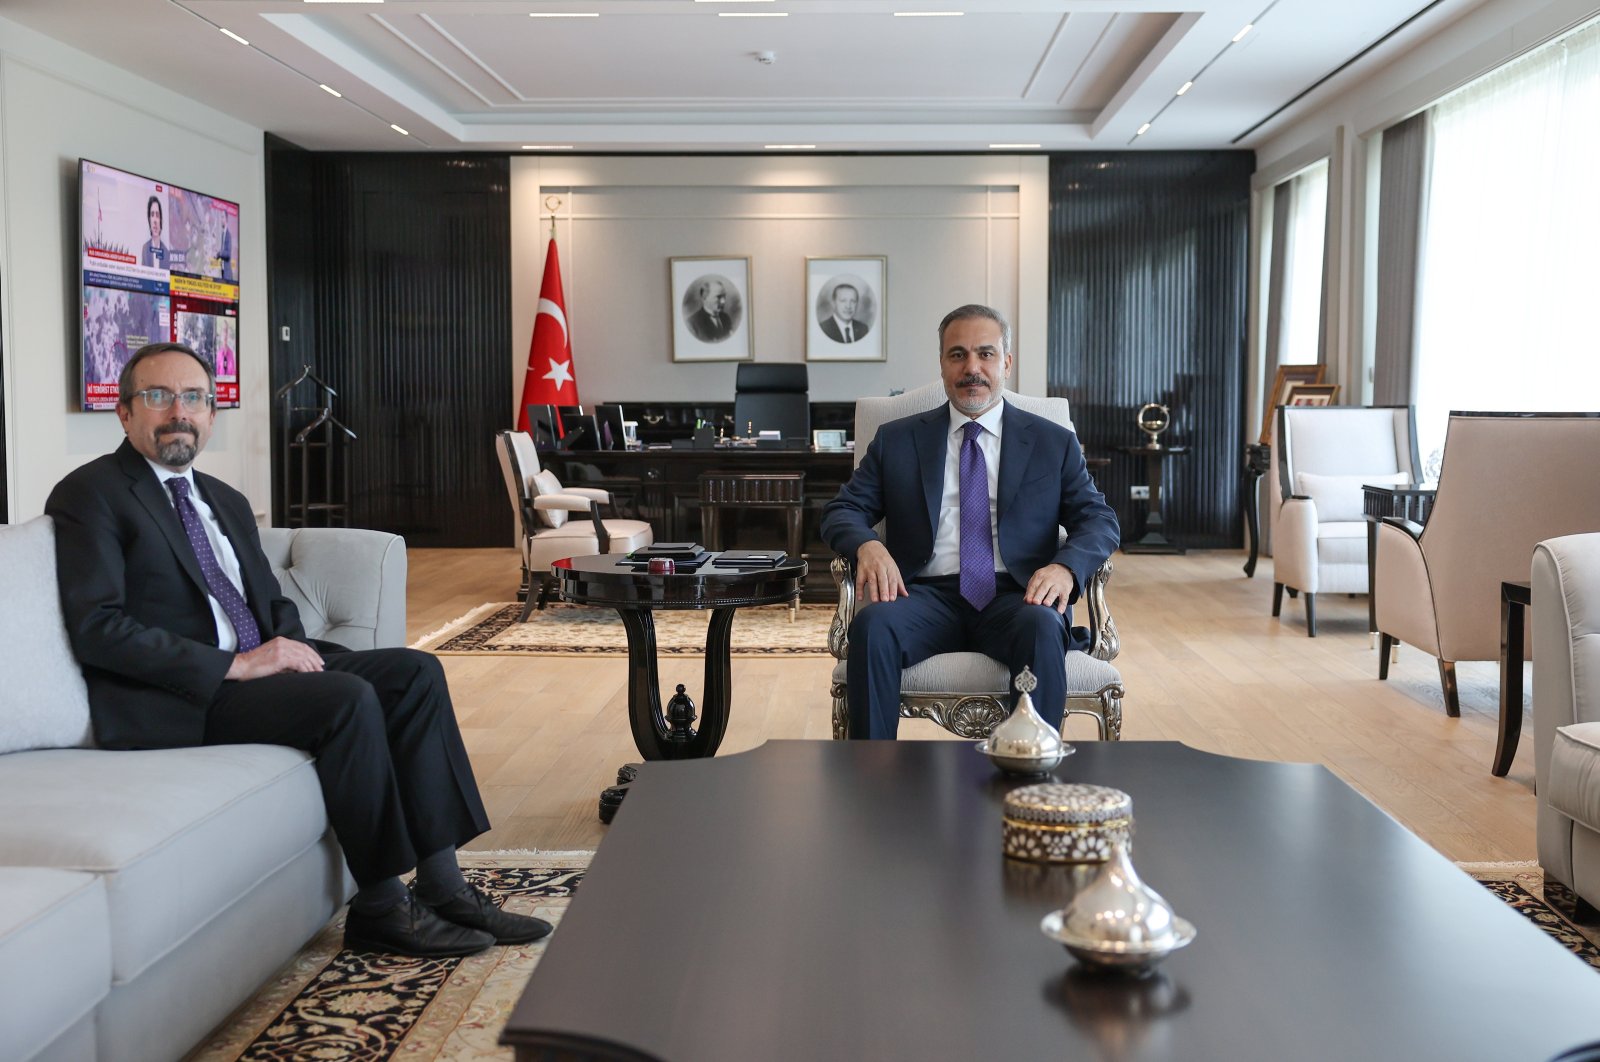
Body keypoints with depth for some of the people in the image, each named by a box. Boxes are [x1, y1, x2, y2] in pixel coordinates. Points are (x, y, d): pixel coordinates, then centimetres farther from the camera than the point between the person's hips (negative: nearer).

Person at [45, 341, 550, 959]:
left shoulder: (226, 502, 22)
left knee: (414, 671, -11)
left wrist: (287, 647, -1)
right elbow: (98, 628, -15)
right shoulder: (90, 496, -3)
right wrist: (234, 665, -20)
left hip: (253, 667, 8)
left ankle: (441, 885, -12)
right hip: (174, 700, -8)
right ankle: (381, 908, -16)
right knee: (349, 698, -28)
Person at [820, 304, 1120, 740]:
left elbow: (1100, 521, 9)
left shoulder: (1053, 443, 15)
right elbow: (841, 511, 13)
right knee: (872, 624, -32)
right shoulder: (897, 440, 17)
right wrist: (868, 545, -12)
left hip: (1014, 598, 0)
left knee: (1042, 629, -35)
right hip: (928, 597, 1)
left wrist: (1066, 567, -15)